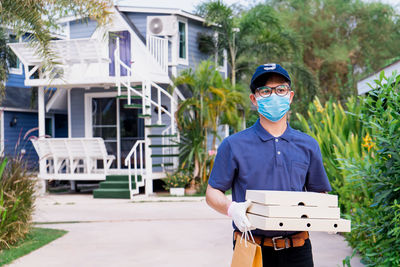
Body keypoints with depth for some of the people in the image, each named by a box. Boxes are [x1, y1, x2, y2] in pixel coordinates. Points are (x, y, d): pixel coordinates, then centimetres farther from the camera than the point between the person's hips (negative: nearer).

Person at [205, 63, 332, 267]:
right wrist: (232, 208, -18)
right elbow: (212, 193, 2)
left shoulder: (308, 146, 10)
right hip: (252, 250, -2)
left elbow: (319, 194, 16)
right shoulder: (234, 145, 0)